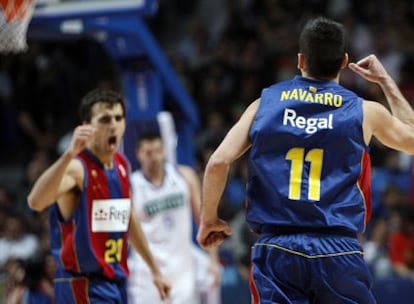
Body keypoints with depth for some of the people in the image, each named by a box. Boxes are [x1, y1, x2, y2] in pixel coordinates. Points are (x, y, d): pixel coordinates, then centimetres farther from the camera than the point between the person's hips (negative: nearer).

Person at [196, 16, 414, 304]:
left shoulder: (266, 103, 7)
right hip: (338, 250, 0)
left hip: (276, 249, 1)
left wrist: (209, 219, 14)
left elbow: (218, 163, 0)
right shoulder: (365, 112, 6)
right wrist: (387, 81, 34)